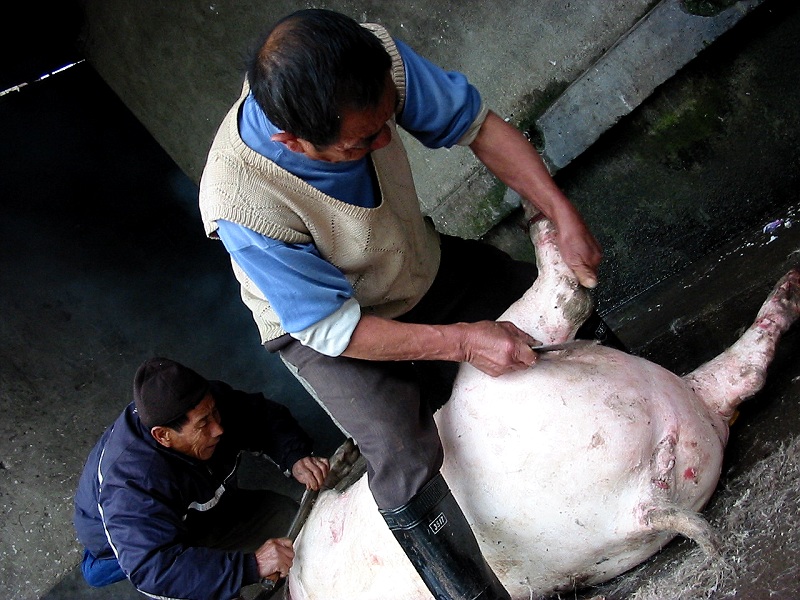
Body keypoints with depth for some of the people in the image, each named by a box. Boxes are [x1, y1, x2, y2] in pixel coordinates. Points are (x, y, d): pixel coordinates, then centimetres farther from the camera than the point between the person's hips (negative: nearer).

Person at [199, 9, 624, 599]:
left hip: (424, 265, 6)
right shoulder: (242, 207, -41)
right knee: (407, 462, -27)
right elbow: (334, 328, -28)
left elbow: (475, 124, -14)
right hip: (324, 329, -5)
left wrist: (563, 214, -21)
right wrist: (463, 340, -29)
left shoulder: (373, 60, -31)